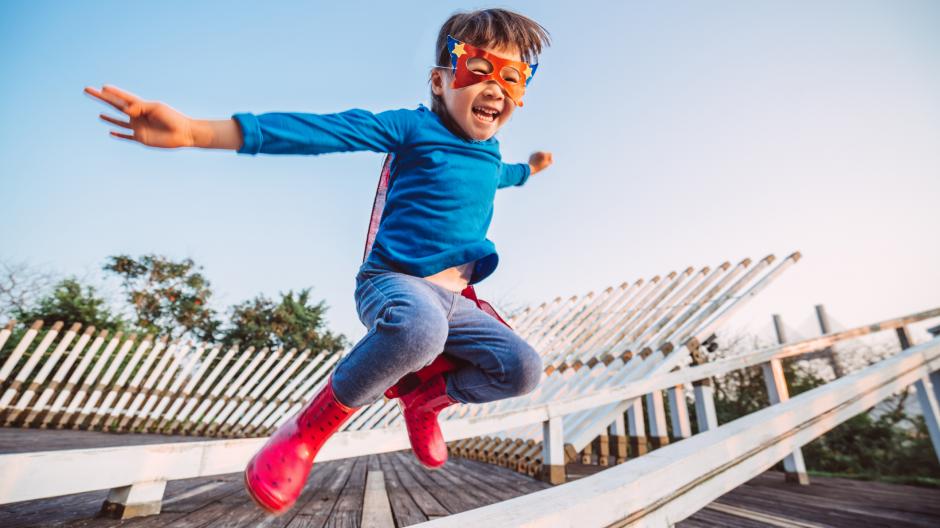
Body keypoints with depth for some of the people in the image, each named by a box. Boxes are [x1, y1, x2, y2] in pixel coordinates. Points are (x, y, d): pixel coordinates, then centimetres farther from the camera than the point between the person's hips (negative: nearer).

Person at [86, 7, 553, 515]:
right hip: (392, 281, -7)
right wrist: (197, 131, -28)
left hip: (454, 301, 7)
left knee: (523, 369, -6)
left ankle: (424, 398, 20)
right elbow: (324, 130, -18)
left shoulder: (490, 156, 15)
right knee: (420, 325, -43)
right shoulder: (413, 126, -7)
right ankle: (311, 427, -12)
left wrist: (528, 169, 59)